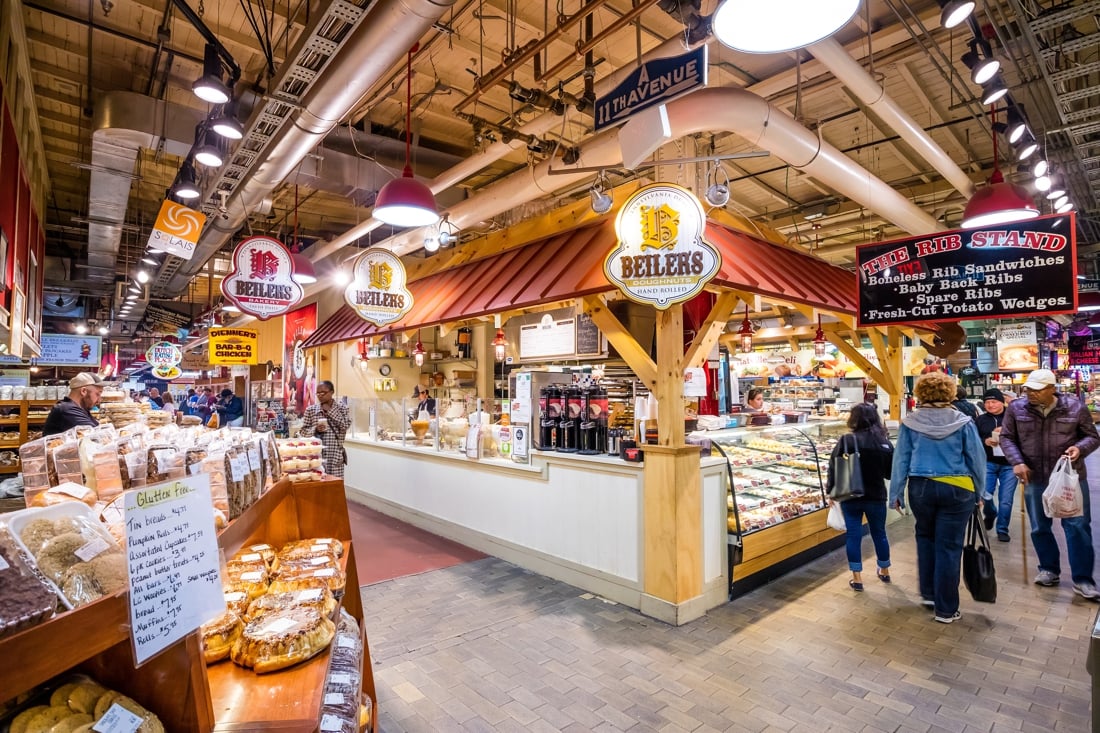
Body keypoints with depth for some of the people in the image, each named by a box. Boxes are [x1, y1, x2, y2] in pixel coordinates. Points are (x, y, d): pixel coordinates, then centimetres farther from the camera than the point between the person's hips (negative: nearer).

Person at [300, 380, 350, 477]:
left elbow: (345, 425, -12)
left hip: (335, 455, -1)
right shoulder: (310, 410, 5)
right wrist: (315, 429, -14)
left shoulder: (342, 408, 3)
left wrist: (330, 410, -8)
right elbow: (304, 431, 6)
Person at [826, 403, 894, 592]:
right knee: (879, 533, 20)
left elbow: (833, 467, -11)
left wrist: (831, 490, 2)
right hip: (876, 496, 3)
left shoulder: (847, 440, -15)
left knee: (853, 534, 7)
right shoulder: (884, 442, -6)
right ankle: (884, 571, 39)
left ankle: (857, 578, 12)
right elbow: (890, 472, 3)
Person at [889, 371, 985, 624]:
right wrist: (980, 492, 14)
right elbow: (977, 459, 1)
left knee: (925, 537, 22)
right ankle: (946, 609, 15)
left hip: (921, 488, 1)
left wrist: (895, 493, 6)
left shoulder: (910, 422, -4)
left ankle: (928, 593, 29)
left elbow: (901, 459, -1)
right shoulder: (963, 422, -5)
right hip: (957, 489, -1)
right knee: (949, 547, 6)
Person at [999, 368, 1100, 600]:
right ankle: (1049, 569, 30)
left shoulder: (1074, 407, -5)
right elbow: (1006, 437, 2)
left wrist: (1080, 448, -17)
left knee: (1078, 526, 3)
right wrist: (1017, 462, -12)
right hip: (1034, 478, 1)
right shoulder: (1016, 408, -4)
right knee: (1040, 528, 12)